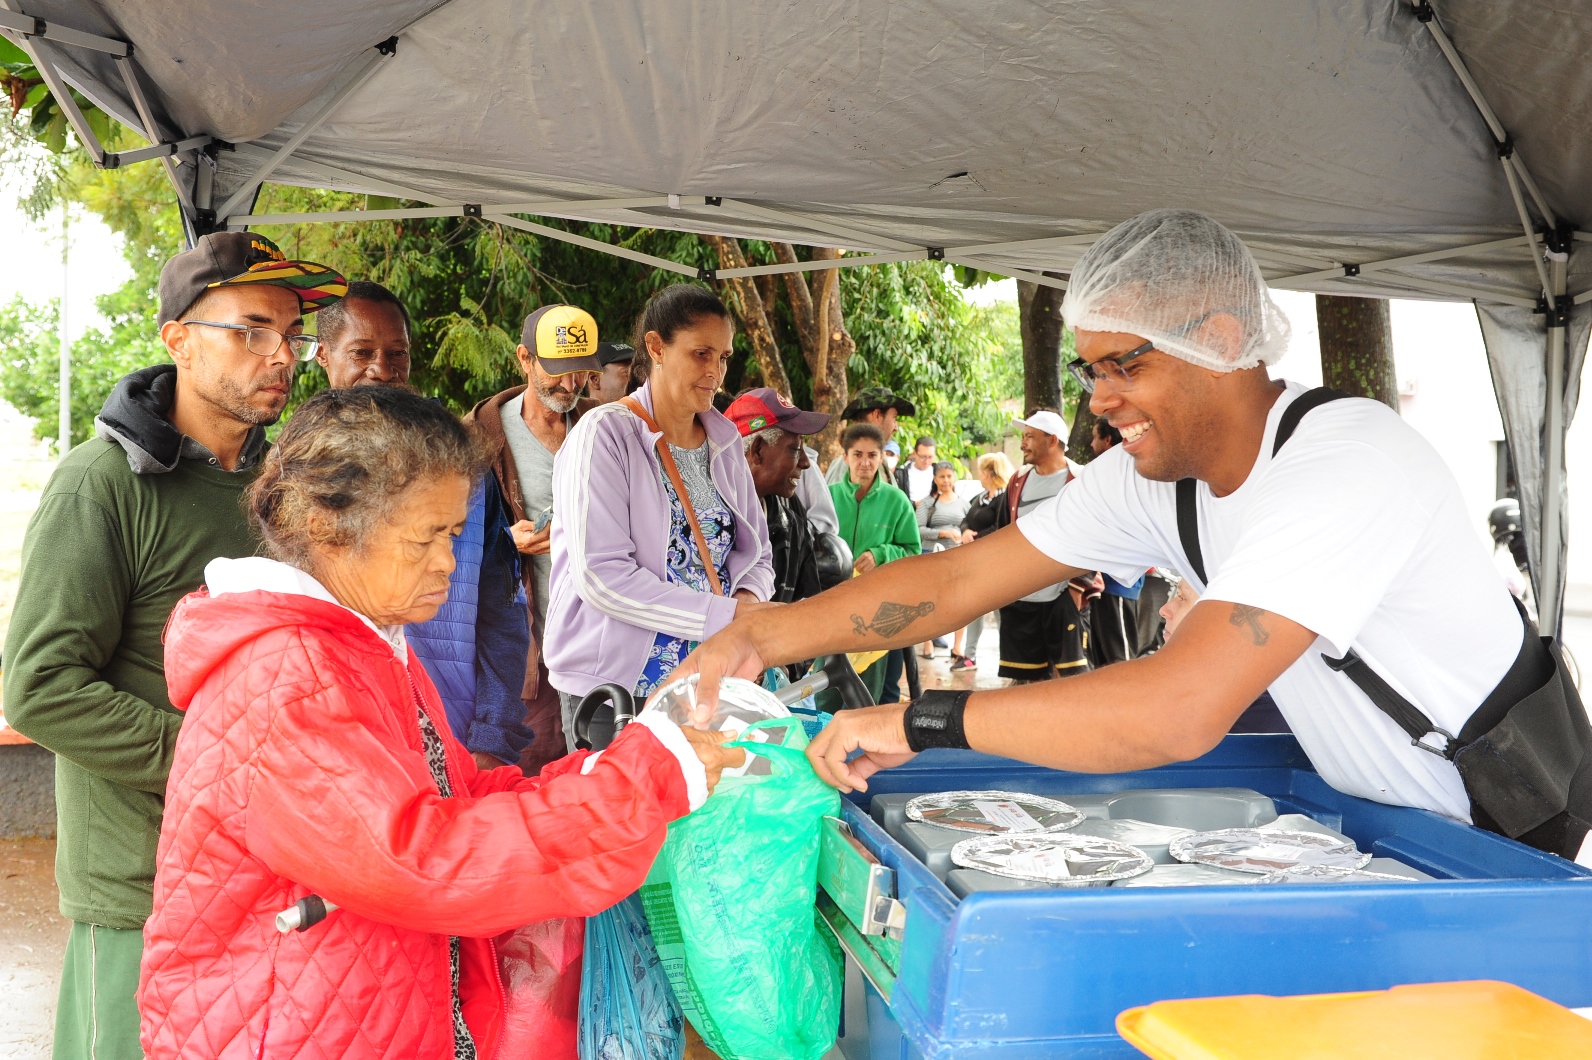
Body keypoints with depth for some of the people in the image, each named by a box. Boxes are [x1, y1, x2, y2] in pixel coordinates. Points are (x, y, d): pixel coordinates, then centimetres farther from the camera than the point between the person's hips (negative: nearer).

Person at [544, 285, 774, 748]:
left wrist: (749, 600, -12)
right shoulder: (606, 433, -11)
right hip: (614, 686, -5)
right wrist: (727, 616, -22)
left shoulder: (725, 442, 9)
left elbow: (757, 554, 12)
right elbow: (601, 575, -20)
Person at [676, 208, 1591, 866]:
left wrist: (922, 723, -35)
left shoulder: (1346, 464, -31)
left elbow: (1181, 712, -40)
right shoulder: (1155, 475, -5)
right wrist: (759, 638, -14)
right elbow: (957, 581, -5)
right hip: (1382, 830, 6)